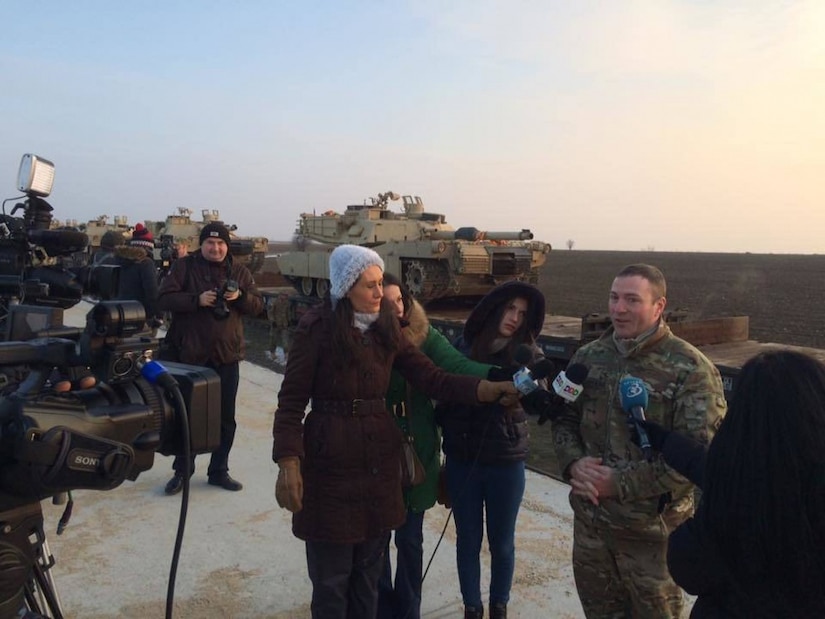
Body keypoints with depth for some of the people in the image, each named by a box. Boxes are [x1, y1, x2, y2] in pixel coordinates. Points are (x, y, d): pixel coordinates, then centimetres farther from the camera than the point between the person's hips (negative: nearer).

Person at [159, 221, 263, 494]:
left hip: (228, 356, 3)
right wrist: (197, 299, -20)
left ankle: (219, 470, 24)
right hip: (192, 355, -3)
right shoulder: (184, 266, 0)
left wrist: (240, 296, -13)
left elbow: (258, 305, 7)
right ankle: (182, 470, 22)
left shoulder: (239, 272, 9)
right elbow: (165, 299, -7)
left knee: (226, 418, 10)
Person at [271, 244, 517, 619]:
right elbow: (291, 401, -9)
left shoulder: (386, 328, 5)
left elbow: (433, 380, -1)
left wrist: (495, 388, -10)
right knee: (331, 578, 9)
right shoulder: (317, 327, -10)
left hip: (380, 460, 5)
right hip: (331, 462, -4)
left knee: (369, 573, 16)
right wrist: (288, 464, -17)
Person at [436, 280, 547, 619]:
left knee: (502, 542, 15)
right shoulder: (462, 346, -4)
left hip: (506, 463, 0)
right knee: (468, 540, 14)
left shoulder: (527, 352, -6)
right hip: (462, 461, 1)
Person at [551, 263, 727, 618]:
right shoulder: (588, 357, 2)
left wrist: (620, 484, -21)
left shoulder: (690, 369, -16)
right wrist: (573, 463, -12)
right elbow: (564, 418, 9)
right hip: (589, 519, 5)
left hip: (652, 530, -5)